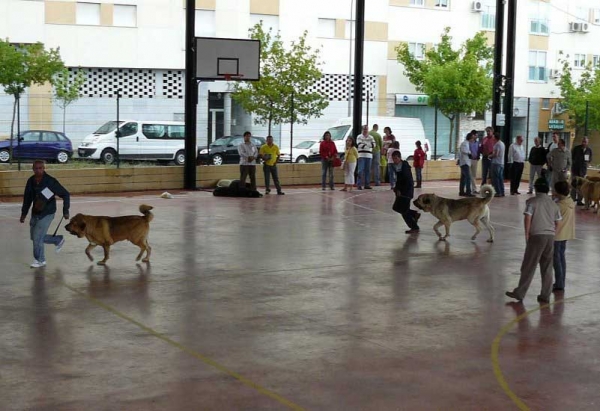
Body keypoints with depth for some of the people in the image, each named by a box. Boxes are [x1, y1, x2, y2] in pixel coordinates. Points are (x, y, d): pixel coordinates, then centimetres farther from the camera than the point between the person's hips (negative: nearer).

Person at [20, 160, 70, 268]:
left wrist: (65, 211, -16)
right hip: (35, 213, 6)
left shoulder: (51, 181, -18)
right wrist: (23, 213, 12)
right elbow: (27, 198, 12)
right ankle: (59, 240, 34)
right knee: (34, 237, 15)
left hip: (47, 214, -6)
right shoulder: (31, 181, -3)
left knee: (37, 237, -8)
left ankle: (40, 260, 12)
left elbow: (65, 195, -12)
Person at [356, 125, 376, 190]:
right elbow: (360, 145, -12)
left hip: (369, 156, 4)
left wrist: (364, 144, -13)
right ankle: (359, 184, -8)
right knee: (361, 170, -9)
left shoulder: (371, 137, 15)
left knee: (368, 170, 5)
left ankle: (367, 184, 11)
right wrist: (369, 145, -8)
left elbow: (373, 145, -1)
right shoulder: (359, 137, 4)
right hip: (361, 155, -4)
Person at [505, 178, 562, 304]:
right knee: (547, 268, 9)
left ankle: (519, 293, 5)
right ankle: (545, 296, 11)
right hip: (550, 236, 5)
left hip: (537, 236, -4)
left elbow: (527, 218, -12)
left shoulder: (532, 201, -4)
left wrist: (527, 234, -5)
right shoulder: (553, 204, 12)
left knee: (529, 266, 0)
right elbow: (557, 221, 12)